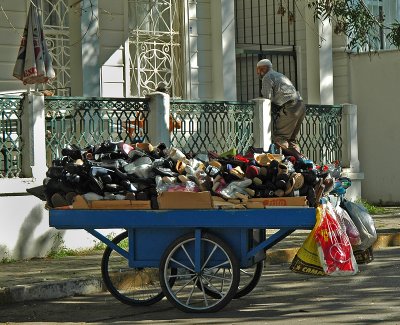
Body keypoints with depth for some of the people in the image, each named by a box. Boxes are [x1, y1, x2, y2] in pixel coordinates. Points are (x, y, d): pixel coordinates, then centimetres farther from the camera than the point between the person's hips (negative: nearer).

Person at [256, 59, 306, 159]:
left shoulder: (267, 77, 3)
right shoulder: (280, 75, 32)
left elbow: (268, 98, -3)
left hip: (289, 108, -9)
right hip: (301, 106, 9)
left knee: (278, 138, -7)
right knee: (291, 138, 14)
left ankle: (298, 157, -19)